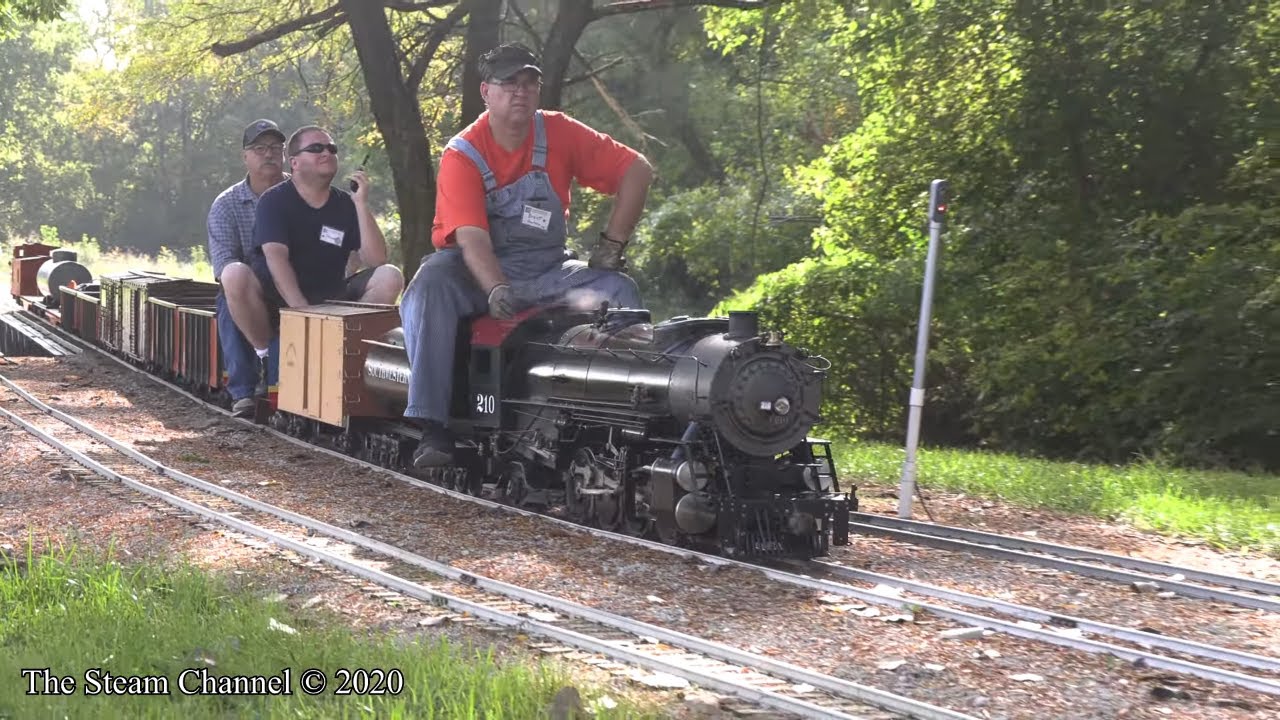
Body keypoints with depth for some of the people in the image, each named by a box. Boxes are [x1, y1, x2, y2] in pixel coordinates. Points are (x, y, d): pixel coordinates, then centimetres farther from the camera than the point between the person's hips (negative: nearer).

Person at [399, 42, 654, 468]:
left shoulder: (559, 134, -2)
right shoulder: (462, 155, -10)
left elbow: (637, 171, 0)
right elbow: (471, 237, -24)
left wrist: (611, 245, -7)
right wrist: (498, 290, -42)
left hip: (545, 273, 3)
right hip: (478, 273, -3)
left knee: (620, 291, -20)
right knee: (429, 285, -33)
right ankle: (431, 426, -37)